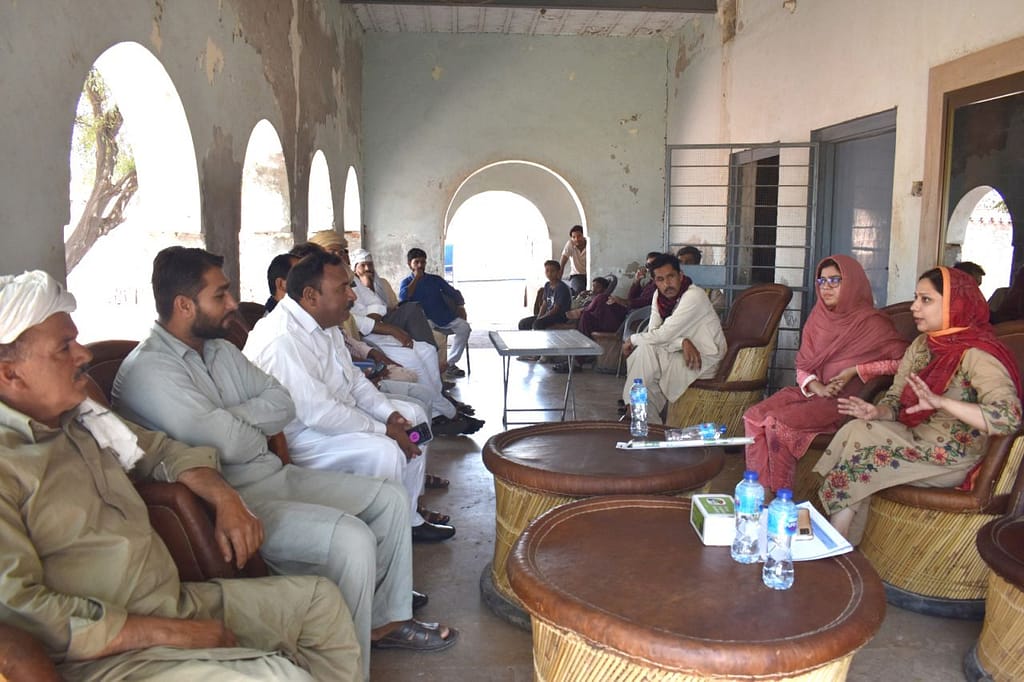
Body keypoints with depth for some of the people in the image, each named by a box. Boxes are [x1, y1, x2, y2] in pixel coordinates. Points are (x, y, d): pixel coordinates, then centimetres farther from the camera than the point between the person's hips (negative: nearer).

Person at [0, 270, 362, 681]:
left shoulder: (81, 419, 11)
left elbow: (164, 449, 25)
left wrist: (226, 500, 6)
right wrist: (167, 634, -20)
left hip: (179, 602, 9)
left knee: (319, 598, 12)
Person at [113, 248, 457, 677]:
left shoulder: (221, 349, 11)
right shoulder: (148, 369, -17)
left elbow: (283, 405, 6)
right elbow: (228, 444, -24)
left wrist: (230, 419, -11)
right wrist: (255, 429, -3)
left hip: (274, 475, 9)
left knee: (390, 498, 6)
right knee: (351, 538, -28)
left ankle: (385, 616, 19)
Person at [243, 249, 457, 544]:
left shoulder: (324, 322, 3)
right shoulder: (281, 340, -29)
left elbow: (353, 377, 13)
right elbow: (318, 412, -31)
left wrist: (390, 413, -3)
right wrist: (383, 430, -22)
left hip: (335, 411, 11)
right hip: (299, 435, -11)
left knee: (413, 414, 10)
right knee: (382, 451, -29)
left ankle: (409, 519, 15)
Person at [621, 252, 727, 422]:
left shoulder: (694, 296, -23)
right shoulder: (659, 296, 2)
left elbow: (663, 335, -26)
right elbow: (653, 331, -7)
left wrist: (632, 340, -11)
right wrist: (683, 342, -24)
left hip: (706, 361, -8)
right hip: (684, 354, 8)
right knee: (643, 350, -11)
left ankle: (649, 421, -7)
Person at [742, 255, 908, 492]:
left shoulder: (871, 322, -5)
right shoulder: (818, 317, 13)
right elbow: (802, 366, 12)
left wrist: (855, 371, -15)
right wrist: (816, 387, -9)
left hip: (845, 401, -6)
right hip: (812, 392, 7)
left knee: (778, 424, -27)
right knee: (753, 417, -17)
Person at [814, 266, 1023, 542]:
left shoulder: (976, 354, -16)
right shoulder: (921, 345, 7)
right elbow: (896, 400, 7)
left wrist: (941, 402, -39)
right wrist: (877, 412, -16)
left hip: (951, 458, -7)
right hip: (916, 439, 7)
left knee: (858, 437, -21)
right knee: (856, 431, -19)